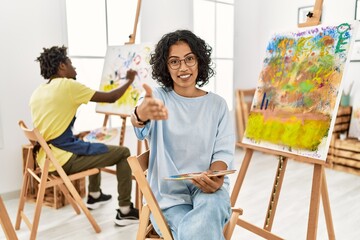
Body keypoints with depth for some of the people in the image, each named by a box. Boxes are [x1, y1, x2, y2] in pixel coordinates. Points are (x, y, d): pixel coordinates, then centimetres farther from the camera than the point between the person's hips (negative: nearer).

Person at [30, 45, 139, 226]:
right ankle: (124, 211, 5)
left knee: (94, 148, 33)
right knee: (123, 153, 3)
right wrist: (129, 80, 10)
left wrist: (78, 136, 24)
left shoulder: (36, 93, 12)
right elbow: (110, 98, -6)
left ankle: (94, 196, 43)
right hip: (63, 159, -9)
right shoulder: (67, 85, -11)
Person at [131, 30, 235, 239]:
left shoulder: (217, 104, 6)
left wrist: (215, 176, -22)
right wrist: (141, 114, -50)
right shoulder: (157, 97, -1)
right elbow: (141, 128, -24)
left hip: (208, 188, 1)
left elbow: (224, 152, 2)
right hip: (169, 193, 0)